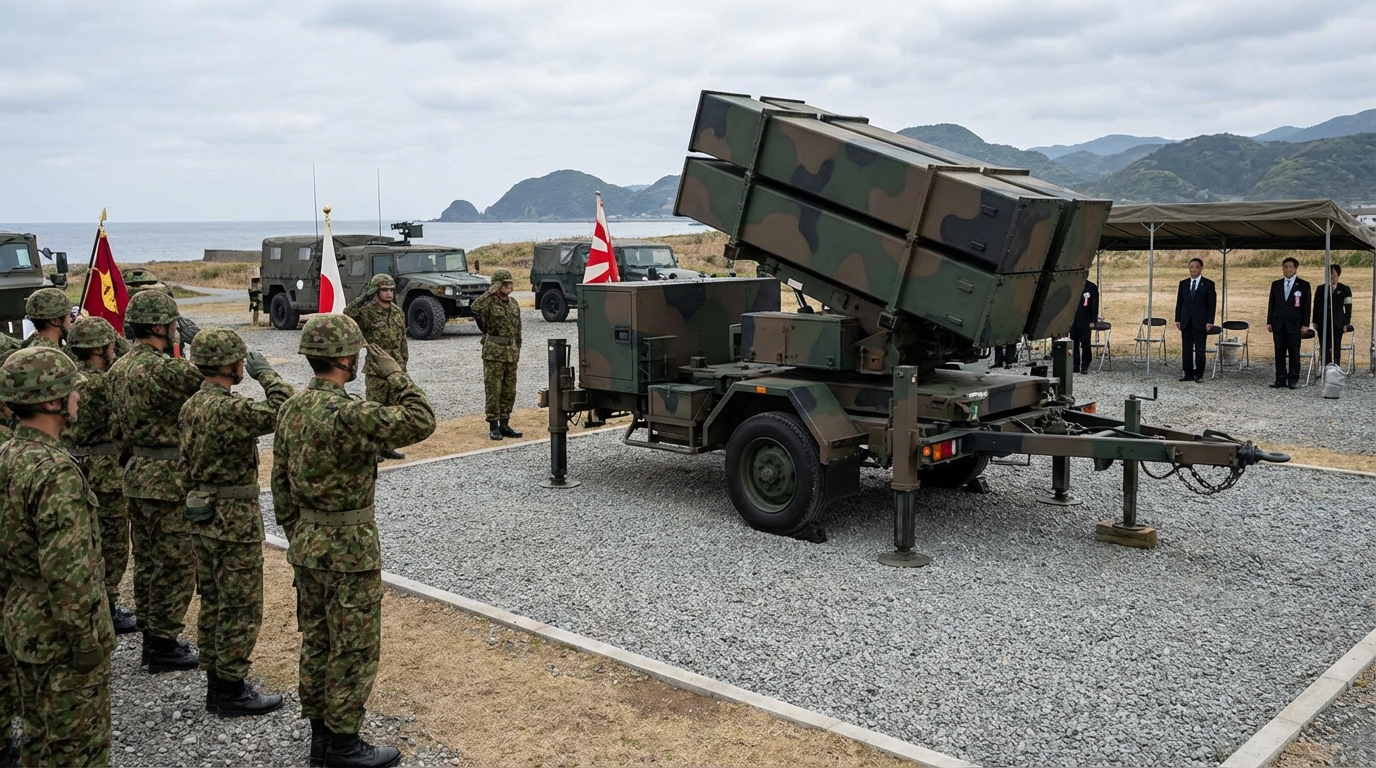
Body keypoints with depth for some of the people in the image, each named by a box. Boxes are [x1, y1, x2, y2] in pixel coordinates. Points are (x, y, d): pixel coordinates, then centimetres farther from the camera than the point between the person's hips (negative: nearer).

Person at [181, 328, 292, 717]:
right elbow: (283, 410, -30)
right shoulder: (230, 408, -22)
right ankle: (232, 692, 9)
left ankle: (216, 685, 25)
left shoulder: (191, 406, 8)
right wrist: (266, 373, -15)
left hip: (202, 518, 10)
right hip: (235, 520, -9)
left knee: (213, 604, 16)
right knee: (240, 608, 1)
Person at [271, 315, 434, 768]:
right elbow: (421, 423, -24)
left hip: (306, 544, 9)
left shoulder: (291, 409, 4)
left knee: (317, 642, 16)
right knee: (354, 648, 4)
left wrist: (296, 536, 21)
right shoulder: (346, 412, -24)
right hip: (350, 548, -9)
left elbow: (280, 483, 11)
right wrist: (394, 375, -13)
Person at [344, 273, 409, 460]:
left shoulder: (398, 312, 10)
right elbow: (347, 316, -31)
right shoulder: (367, 312, -10)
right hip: (375, 369, -6)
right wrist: (363, 298, -35)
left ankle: (387, 447, 21)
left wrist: (404, 363, 15)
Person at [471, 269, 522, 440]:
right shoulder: (490, 302, -9)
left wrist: (517, 349, 17)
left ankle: (504, 424, 19)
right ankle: (493, 427, 4)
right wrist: (492, 291, -25)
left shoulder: (513, 303, 12)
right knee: (493, 390, -2)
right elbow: (476, 307, -33)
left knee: (509, 391, 10)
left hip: (511, 353, 7)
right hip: (493, 353, -7)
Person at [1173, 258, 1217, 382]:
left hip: (1200, 322, -3)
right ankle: (1188, 373, 7)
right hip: (1186, 321, 3)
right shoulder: (1183, 283, 11)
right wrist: (1177, 319, 4)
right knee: (1186, 348, 3)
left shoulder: (1208, 284, 2)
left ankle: (1199, 374, 5)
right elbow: (1179, 302, 11)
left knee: (1200, 349, -1)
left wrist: (1210, 321, -8)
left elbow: (1212, 304, -1)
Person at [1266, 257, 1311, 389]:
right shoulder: (1276, 284, 12)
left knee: (1294, 352, 0)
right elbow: (1271, 304, 12)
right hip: (1279, 324, 3)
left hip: (1294, 324, -3)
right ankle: (1280, 379, 6)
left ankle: (1293, 380, 6)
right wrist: (1269, 322, 5)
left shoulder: (1303, 285, 3)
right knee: (1279, 352, 3)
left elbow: (1306, 306, 0)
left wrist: (1305, 324, -6)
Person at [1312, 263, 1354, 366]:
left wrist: (1346, 323, -2)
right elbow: (1316, 307, 12)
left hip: (1337, 324, -1)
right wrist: (1315, 322, 7)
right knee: (1324, 349, 1)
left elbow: (1348, 308, 4)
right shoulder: (1320, 290, 9)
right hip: (1323, 324, 1)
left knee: (1336, 349, 1)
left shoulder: (1345, 290, 5)